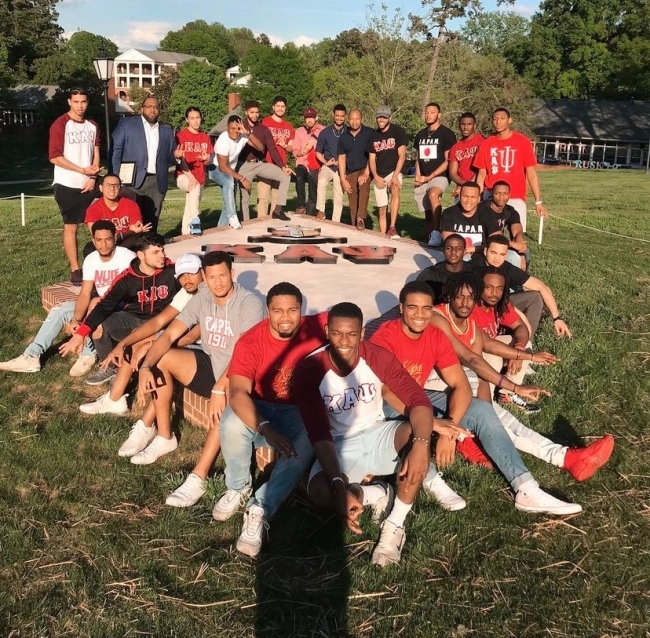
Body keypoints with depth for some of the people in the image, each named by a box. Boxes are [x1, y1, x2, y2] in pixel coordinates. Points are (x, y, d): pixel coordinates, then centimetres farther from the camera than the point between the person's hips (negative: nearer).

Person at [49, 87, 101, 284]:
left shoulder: (92, 126, 10)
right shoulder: (60, 125, -6)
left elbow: (96, 153, 11)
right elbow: (55, 157, -11)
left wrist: (93, 177, -5)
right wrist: (83, 170, -12)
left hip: (90, 184, 5)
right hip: (68, 185, -4)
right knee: (70, 226, 0)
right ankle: (75, 270, 2)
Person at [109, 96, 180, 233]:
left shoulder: (167, 131, 17)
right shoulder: (126, 124, 6)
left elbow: (168, 158, 21)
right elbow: (115, 151, 1)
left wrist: (176, 156, -3)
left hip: (157, 183, 3)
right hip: (133, 181, -3)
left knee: (151, 223, 5)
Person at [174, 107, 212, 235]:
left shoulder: (205, 137, 9)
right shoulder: (181, 135, -6)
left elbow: (208, 161, 13)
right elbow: (179, 159, -12)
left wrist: (206, 159, -13)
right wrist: (191, 176, -23)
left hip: (200, 177, 6)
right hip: (183, 176, -6)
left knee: (189, 209, 10)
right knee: (195, 187, -36)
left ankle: (186, 233, 20)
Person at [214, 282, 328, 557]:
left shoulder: (314, 330, -10)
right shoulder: (250, 341, -17)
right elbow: (238, 393, -30)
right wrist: (266, 428, -45)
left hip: (300, 413, 0)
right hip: (260, 410, 0)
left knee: (310, 439, -35)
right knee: (231, 423, -34)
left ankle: (260, 509, -29)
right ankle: (237, 488, -4)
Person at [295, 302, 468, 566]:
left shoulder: (378, 357, -12)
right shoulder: (309, 370, -19)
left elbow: (417, 399, -21)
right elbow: (319, 433, -24)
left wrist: (420, 444, -42)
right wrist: (339, 487, -37)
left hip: (378, 435, 2)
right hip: (340, 447, -2)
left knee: (416, 432, -31)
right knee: (318, 490, -34)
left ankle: (395, 526, -18)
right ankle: (373, 494, 0)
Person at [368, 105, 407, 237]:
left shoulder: (398, 132, -3)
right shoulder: (374, 136, 10)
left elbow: (402, 156, -8)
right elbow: (372, 159, 9)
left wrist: (395, 176, -18)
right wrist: (376, 177, -8)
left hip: (394, 171, -4)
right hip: (379, 176, 4)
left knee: (396, 191, -35)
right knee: (382, 210, 3)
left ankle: (392, 228, -38)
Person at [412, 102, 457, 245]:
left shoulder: (447, 134, -5)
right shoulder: (420, 135, 13)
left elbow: (448, 161, -8)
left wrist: (429, 177, -13)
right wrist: (418, 176, 1)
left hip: (440, 176, -6)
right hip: (423, 180, 6)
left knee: (433, 194, -36)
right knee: (428, 212, 8)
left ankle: (437, 233, -35)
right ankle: (429, 239, 22)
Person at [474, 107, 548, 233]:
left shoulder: (523, 142, 0)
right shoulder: (486, 144, 6)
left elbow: (531, 173, -1)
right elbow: (481, 175, 9)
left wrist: (538, 201, -5)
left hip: (515, 199, -2)